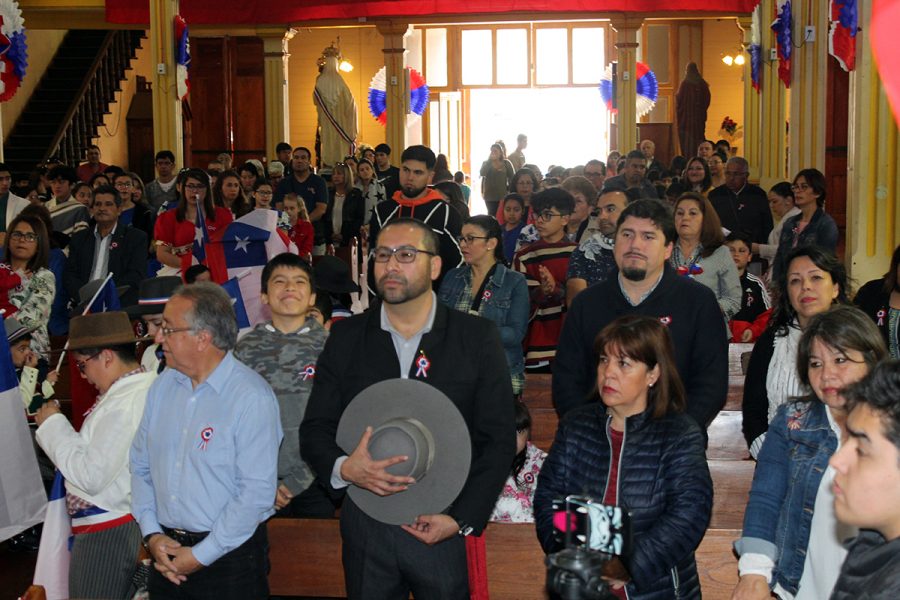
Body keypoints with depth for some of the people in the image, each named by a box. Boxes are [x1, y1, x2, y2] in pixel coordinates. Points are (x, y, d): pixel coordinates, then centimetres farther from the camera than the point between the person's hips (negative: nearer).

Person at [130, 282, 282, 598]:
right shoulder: (162, 386, 5)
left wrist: (201, 556, -16)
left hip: (229, 557, -5)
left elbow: (257, 492, -20)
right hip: (167, 554, 5)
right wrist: (152, 534, -3)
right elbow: (140, 466, 9)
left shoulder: (252, 397, -17)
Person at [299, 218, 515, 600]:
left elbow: (499, 439, -3)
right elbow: (315, 429, 5)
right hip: (364, 526, 2)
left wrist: (462, 520, -11)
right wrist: (343, 468, -17)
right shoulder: (346, 337, 4)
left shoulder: (478, 337, -2)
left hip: (446, 528, -1)